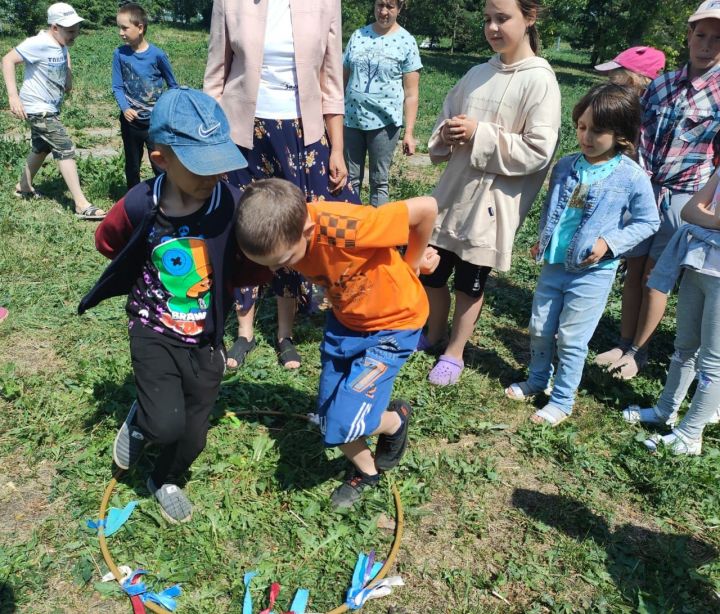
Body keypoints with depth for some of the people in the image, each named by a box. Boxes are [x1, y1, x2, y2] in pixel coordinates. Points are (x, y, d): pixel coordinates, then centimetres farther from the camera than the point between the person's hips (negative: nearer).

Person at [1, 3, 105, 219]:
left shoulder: (62, 46, 4)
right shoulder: (38, 44, -20)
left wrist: (68, 82, -2)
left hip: (50, 108, 9)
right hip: (38, 109, -9)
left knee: (42, 148, 23)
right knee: (65, 150, -13)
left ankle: (23, 187, 44)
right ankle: (82, 205, -13)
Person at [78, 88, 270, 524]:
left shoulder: (233, 205, -18)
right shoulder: (139, 205, -17)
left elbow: (250, 268, -5)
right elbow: (107, 243, 5)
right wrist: (149, 271, 0)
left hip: (206, 338, 1)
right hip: (154, 331, -1)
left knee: (193, 433, 13)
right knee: (166, 425, -12)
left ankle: (167, 480, 47)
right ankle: (140, 422, 27)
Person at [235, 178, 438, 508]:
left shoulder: (344, 229, -38)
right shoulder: (281, 236, -19)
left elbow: (426, 207, -28)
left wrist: (411, 262, -11)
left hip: (392, 321, -6)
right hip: (345, 319, 6)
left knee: (345, 421, -12)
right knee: (329, 418, 11)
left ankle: (396, 420, 21)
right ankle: (366, 471, 39)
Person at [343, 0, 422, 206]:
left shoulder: (406, 42, -1)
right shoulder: (358, 35, 7)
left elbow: (411, 93, -3)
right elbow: (343, 78, 10)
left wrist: (409, 132, -8)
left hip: (384, 121, -3)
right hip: (351, 119, 3)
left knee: (379, 180, 5)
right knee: (350, 178, 9)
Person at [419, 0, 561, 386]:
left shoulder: (540, 81, -9)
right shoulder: (478, 74, 8)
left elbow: (538, 151, -15)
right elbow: (446, 117, 17)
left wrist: (479, 135, -19)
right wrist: (446, 135, -7)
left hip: (492, 200, -5)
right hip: (454, 188, 6)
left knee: (470, 281, 7)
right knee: (431, 269, 12)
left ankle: (454, 353, 28)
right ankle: (434, 335, 37)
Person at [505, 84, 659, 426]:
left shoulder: (631, 177, -12)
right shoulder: (565, 167, 1)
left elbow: (648, 222, -4)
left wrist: (610, 242, -16)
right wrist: (543, 239, 4)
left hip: (592, 272, -5)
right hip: (554, 265, 5)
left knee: (571, 339, 3)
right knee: (539, 329, 16)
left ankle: (562, 401, 20)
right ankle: (537, 380, 39)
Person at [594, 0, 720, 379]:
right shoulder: (661, 84, 7)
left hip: (683, 197, -3)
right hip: (643, 191, 3)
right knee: (634, 270, 8)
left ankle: (638, 352, 17)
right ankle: (623, 344, 21)